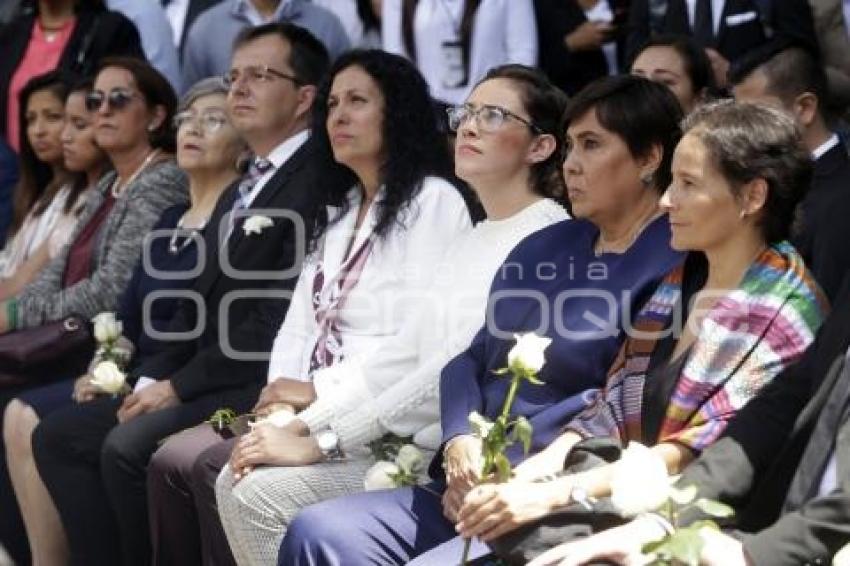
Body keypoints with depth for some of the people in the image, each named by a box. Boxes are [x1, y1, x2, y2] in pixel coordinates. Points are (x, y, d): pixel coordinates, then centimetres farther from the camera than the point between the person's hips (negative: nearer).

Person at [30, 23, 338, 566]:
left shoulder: (317, 182, -12)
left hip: (261, 388, -10)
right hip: (204, 383, 10)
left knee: (128, 446, -27)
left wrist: (178, 386, -14)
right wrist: (151, 380, 0)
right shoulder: (238, 194, 21)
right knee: (58, 435, 2)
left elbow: (280, 316, -19)